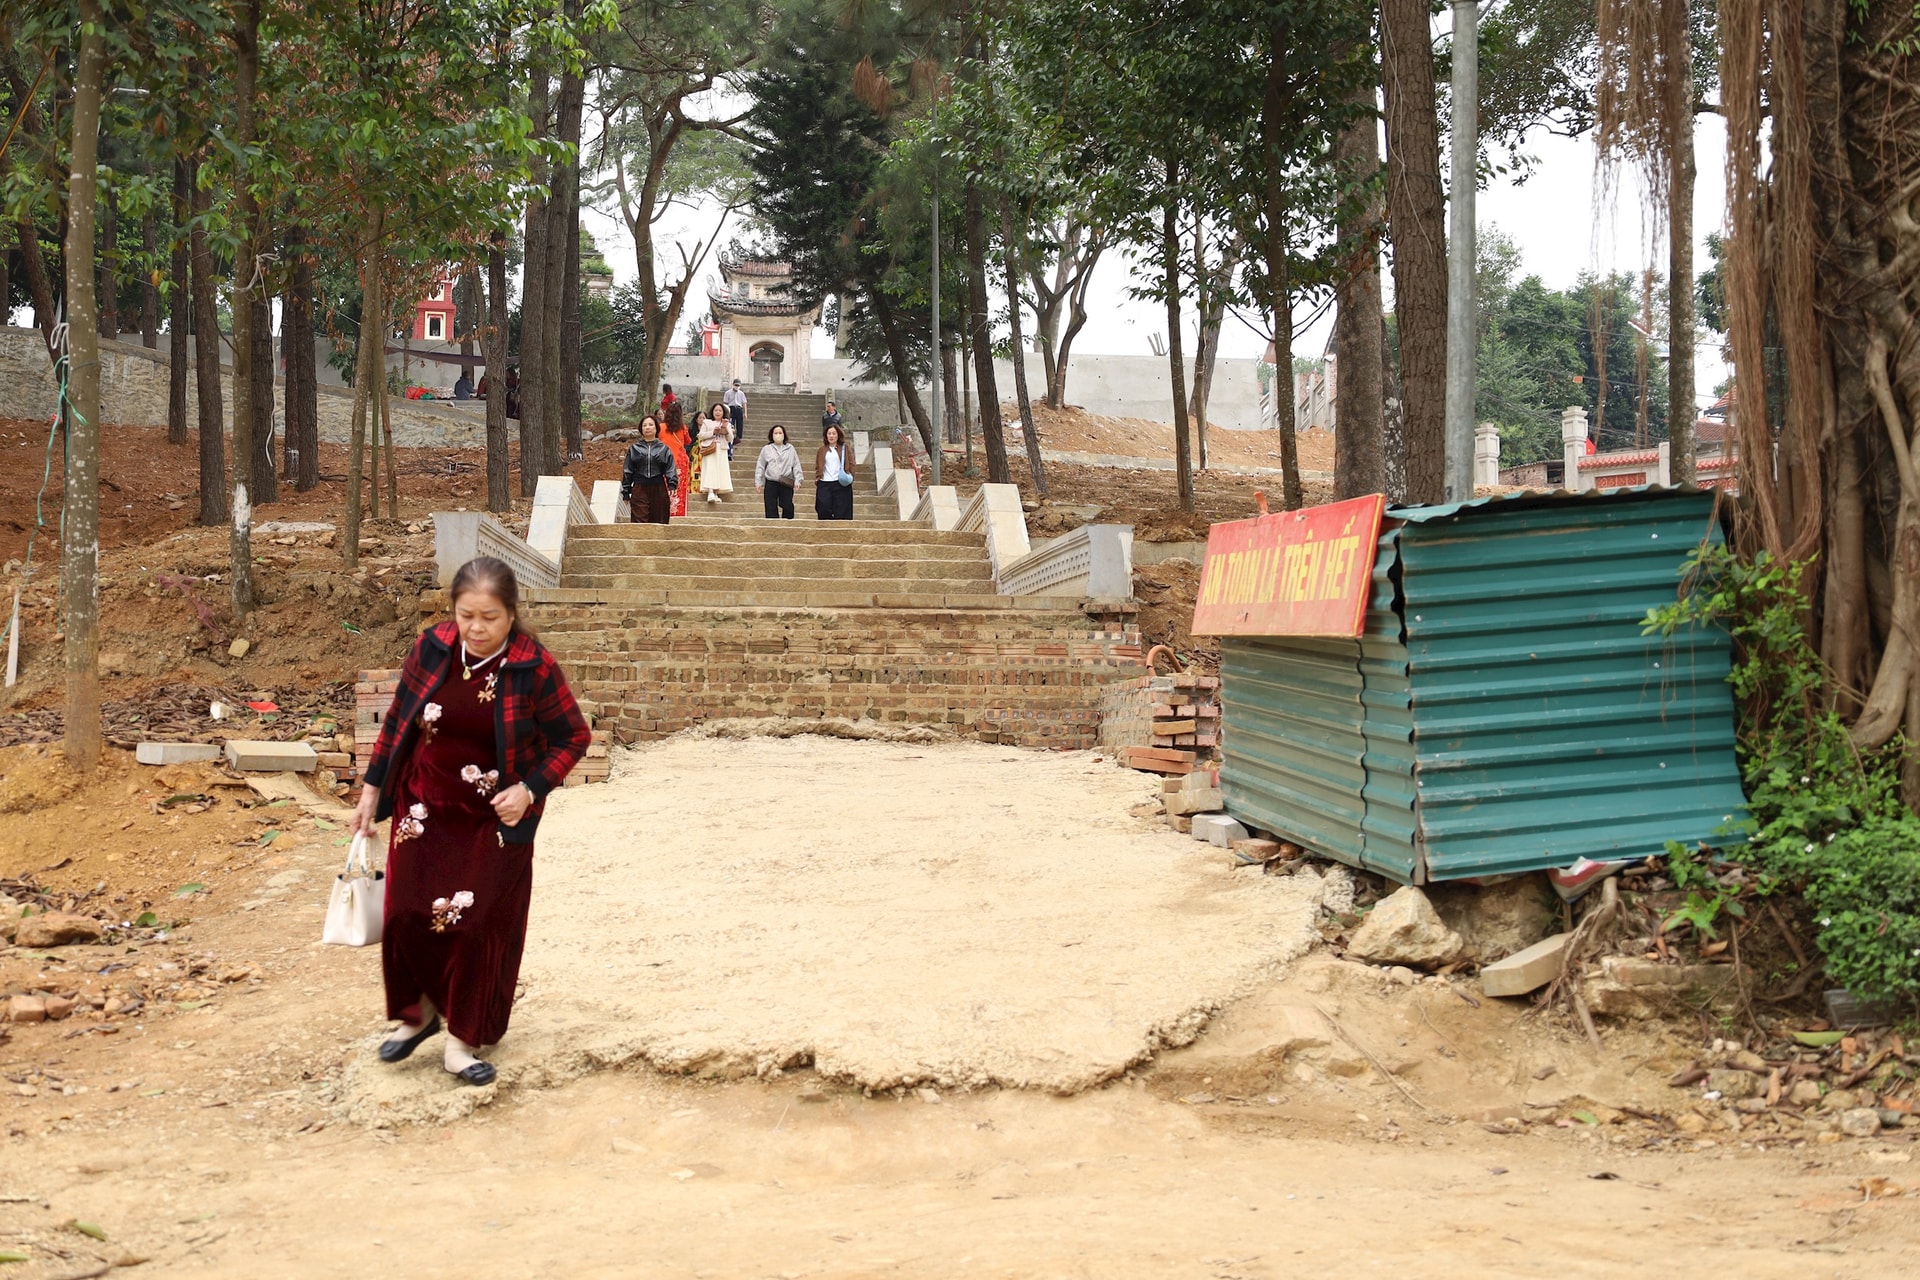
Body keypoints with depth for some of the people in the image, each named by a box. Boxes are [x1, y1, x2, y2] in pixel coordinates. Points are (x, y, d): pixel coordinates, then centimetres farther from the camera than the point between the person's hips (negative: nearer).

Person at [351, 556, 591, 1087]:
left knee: (481, 925, 2)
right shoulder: (431, 649, -8)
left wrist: (531, 788, -18)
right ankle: (417, 1011, 30)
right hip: (425, 809, 3)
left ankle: (464, 1039, 18)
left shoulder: (533, 667, -17)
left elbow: (573, 736, -6)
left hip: (494, 821, -3)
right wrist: (372, 790, 6)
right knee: (408, 915, 5)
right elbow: (397, 720, 5)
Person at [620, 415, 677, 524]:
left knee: (659, 523, 2)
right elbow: (627, 471, 11)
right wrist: (626, 492, 6)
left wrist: (672, 485, -14)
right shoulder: (634, 449, 10)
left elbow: (670, 469, 3)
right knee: (639, 523, -10)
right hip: (639, 490, 0)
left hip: (658, 490, 1)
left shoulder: (664, 449, 9)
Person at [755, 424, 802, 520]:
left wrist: (797, 480, -3)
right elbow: (760, 467, 8)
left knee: (788, 508, 0)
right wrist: (758, 482, 1)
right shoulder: (766, 449, 9)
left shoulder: (790, 449, 10)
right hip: (771, 484, 0)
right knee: (771, 509, -1)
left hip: (786, 484, 0)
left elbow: (796, 465, 7)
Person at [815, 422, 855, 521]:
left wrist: (849, 476, -10)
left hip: (841, 484, -2)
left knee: (841, 515, -3)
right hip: (824, 484, 2)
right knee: (824, 512, -9)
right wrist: (817, 478, 2)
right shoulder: (822, 450, 16)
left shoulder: (845, 448, 9)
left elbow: (851, 464, 5)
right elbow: (817, 466, 15)